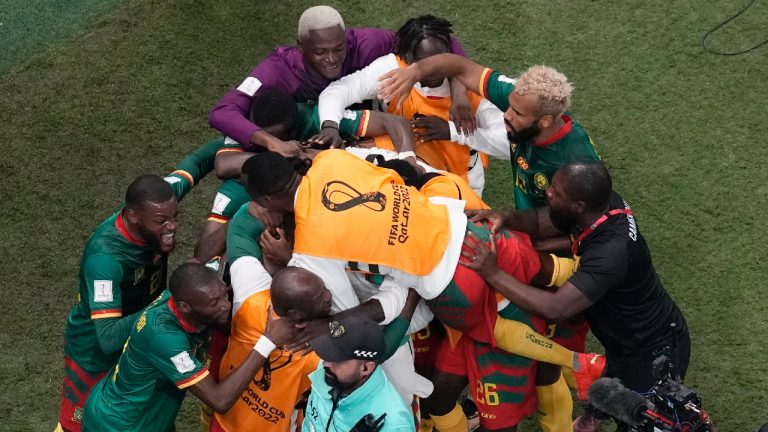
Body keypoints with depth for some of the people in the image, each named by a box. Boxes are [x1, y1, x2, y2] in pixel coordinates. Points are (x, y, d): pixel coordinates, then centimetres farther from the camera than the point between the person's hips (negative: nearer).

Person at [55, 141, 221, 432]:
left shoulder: (153, 202, -24)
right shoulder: (105, 258, -42)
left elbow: (196, 162, -6)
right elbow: (108, 338, -45)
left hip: (140, 339, 6)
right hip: (95, 353, -6)